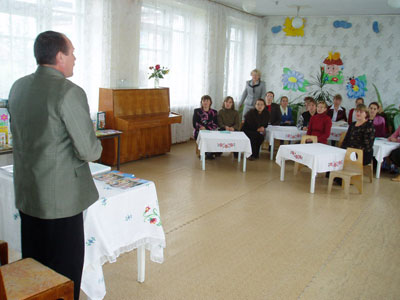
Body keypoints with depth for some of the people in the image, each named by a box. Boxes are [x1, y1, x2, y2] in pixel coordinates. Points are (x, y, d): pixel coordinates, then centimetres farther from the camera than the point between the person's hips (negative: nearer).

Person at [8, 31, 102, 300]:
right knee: (64, 270, 8)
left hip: (27, 194, 8)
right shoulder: (69, 92, -18)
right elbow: (89, 151, -18)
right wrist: (96, 147, 2)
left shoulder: (18, 87, 6)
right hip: (62, 197, -7)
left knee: (33, 262, 21)